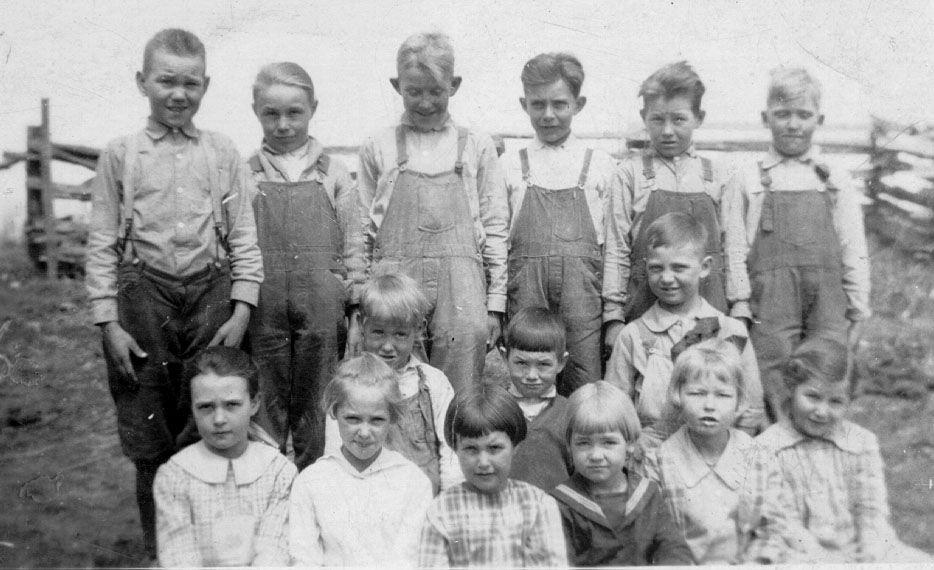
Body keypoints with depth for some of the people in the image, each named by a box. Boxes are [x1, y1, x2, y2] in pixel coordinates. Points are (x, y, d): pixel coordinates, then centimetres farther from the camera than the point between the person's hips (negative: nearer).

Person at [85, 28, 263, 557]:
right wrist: (109, 321, -3)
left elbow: (244, 236, 5)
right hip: (145, 293, 0)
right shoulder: (121, 154, 3)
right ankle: (159, 546, 25)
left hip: (211, 291, 0)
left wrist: (242, 310, -3)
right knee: (150, 437, 8)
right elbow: (102, 242, 3)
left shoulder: (223, 152, 5)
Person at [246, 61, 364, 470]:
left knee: (315, 406, 9)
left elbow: (353, 244, 6)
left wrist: (357, 301, 2)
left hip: (322, 306, 0)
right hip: (263, 306, 0)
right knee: (265, 405, 8)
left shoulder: (333, 175, 5)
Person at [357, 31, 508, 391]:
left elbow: (495, 228, 9)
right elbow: (364, 229, 12)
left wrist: (495, 302, 4)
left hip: (460, 285, 0)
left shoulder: (477, 147, 10)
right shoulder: (377, 148, 10)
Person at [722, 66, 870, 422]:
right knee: (776, 390, -3)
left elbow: (854, 250, 11)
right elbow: (736, 247, 4)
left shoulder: (835, 183, 12)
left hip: (828, 300, 1)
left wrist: (858, 310, 6)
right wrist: (740, 305, -4)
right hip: (771, 297, -1)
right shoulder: (751, 181, 8)